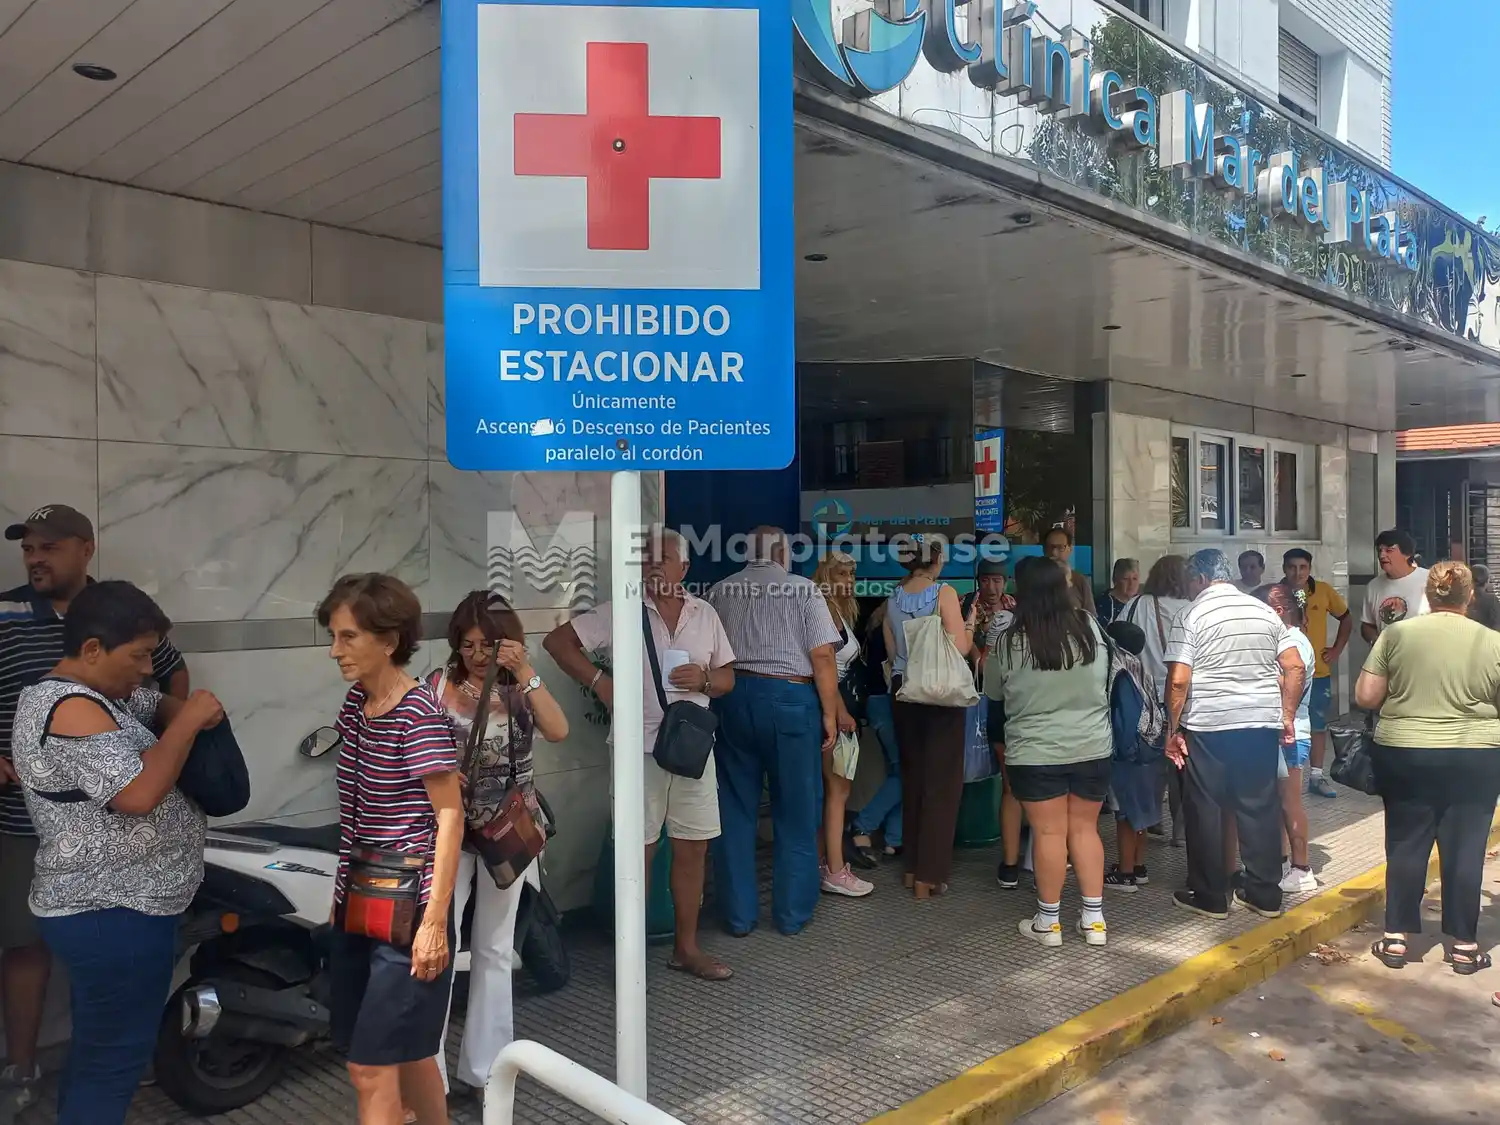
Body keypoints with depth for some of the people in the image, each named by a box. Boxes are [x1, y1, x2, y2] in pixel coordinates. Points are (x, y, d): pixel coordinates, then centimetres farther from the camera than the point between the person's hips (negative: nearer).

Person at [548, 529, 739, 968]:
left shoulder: (706, 614, 9)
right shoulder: (620, 612, -3)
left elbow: (727, 678, 13)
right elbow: (558, 640, -4)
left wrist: (704, 679, -9)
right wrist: (599, 681, -13)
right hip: (639, 748, -4)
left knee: (693, 848, 10)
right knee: (638, 852, 4)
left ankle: (686, 947, 24)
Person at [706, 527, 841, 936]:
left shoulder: (720, 592, 8)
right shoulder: (803, 589, -2)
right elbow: (823, 657, -7)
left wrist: (717, 701, 15)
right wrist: (831, 712, -1)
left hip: (731, 699, 3)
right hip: (789, 699, -3)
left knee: (735, 810, 11)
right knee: (796, 812, 10)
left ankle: (738, 915, 17)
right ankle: (792, 914, 17)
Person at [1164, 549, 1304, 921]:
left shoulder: (1192, 616, -7)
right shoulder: (1265, 611, 9)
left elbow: (1178, 680, -13)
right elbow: (1295, 668, 6)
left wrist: (1172, 730, -5)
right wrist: (1287, 717, 14)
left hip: (1207, 726, -4)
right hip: (1262, 723, 5)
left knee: (1205, 810, 6)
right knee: (1260, 808, 11)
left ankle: (1210, 897, 13)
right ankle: (1266, 895, 18)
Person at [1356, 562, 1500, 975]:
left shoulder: (1396, 634, -5)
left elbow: (1365, 697, -4)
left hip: (1404, 755, 0)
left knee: (1406, 845, 10)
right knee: (1464, 849, 8)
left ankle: (1395, 939, 15)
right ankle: (1463, 945, 17)